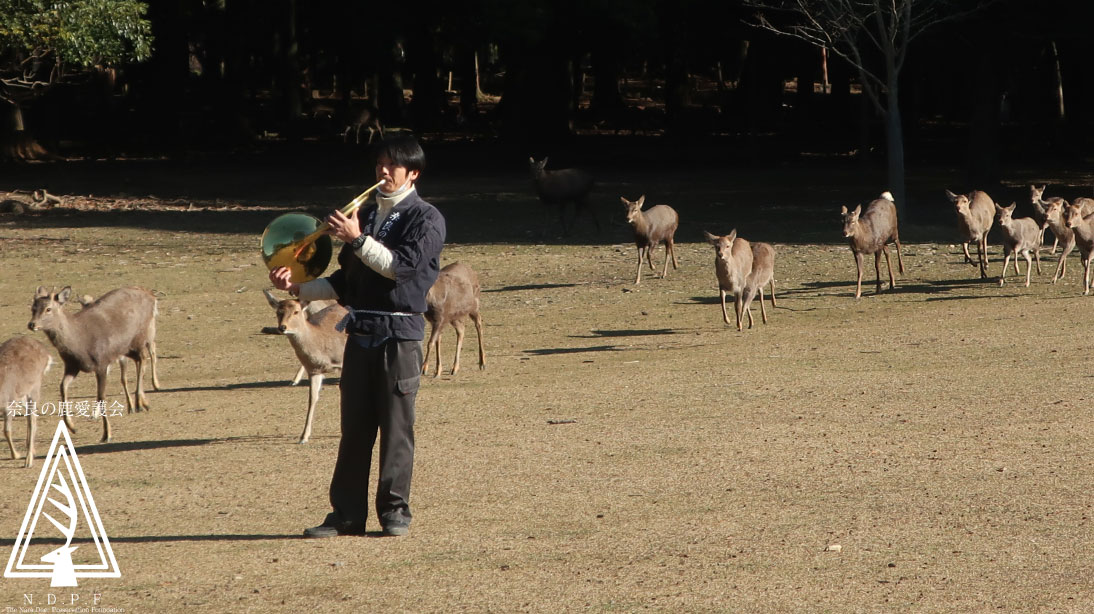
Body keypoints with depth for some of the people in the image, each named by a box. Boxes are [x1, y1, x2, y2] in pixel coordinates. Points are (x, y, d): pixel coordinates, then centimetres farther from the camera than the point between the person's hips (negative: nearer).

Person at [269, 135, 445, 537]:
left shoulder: (426, 219, 0)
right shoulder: (366, 215, 19)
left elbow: (401, 265, -15)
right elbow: (346, 281, 20)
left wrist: (358, 240, -18)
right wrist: (298, 288, 9)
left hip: (400, 334, -5)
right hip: (360, 333, 5)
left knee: (396, 427, -3)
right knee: (354, 427, 4)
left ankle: (395, 511, 4)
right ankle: (347, 514, 5)